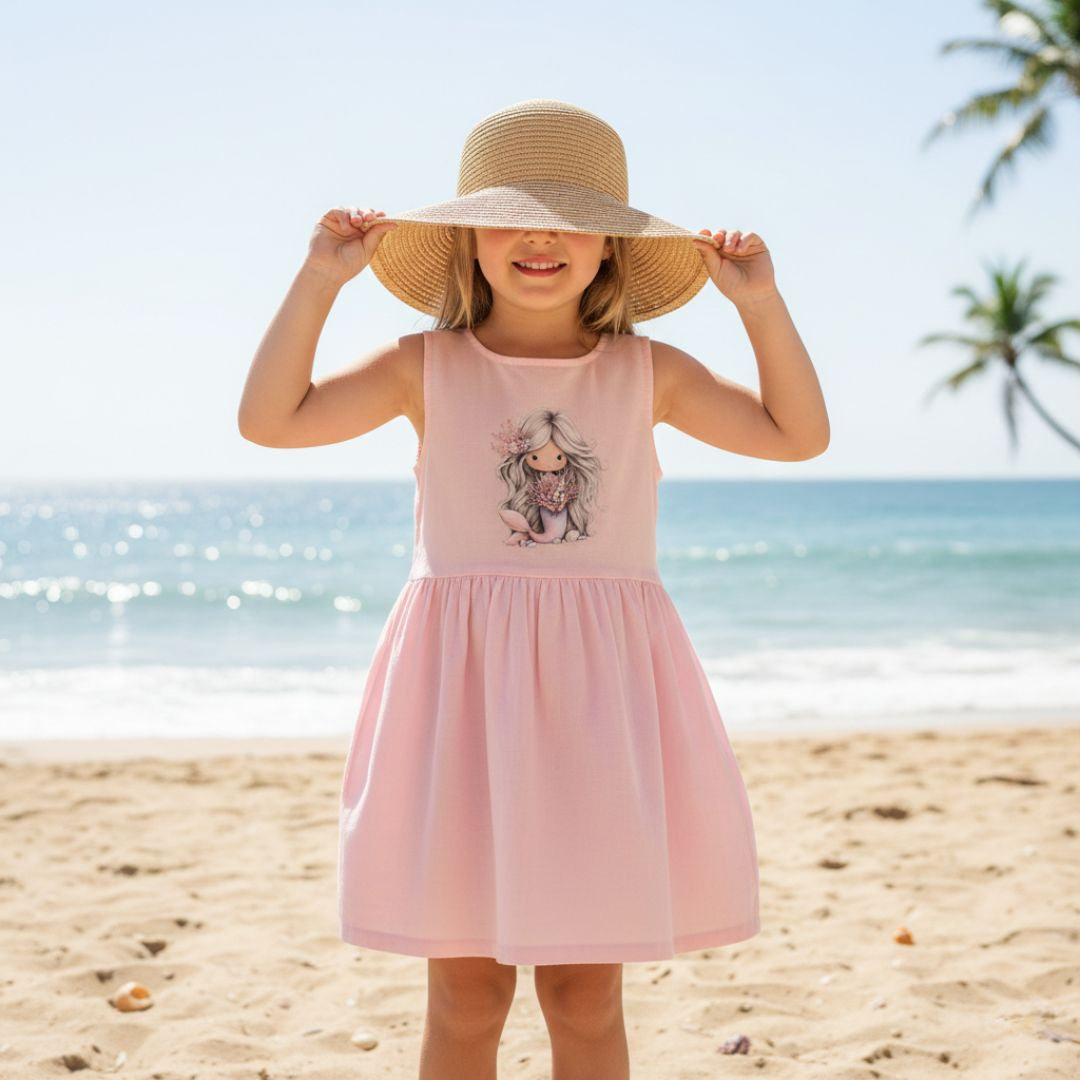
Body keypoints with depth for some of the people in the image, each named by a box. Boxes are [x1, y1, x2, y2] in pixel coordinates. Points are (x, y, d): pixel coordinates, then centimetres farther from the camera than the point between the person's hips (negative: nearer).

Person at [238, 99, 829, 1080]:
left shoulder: (648, 374, 6)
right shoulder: (428, 367, 2)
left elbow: (799, 435, 8)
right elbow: (270, 419, -5)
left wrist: (760, 302, -1)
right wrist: (320, 280, -9)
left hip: (603, 683, 1)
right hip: (464, 678, -1)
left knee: (587, 995, 7)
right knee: (466, 994, 4)